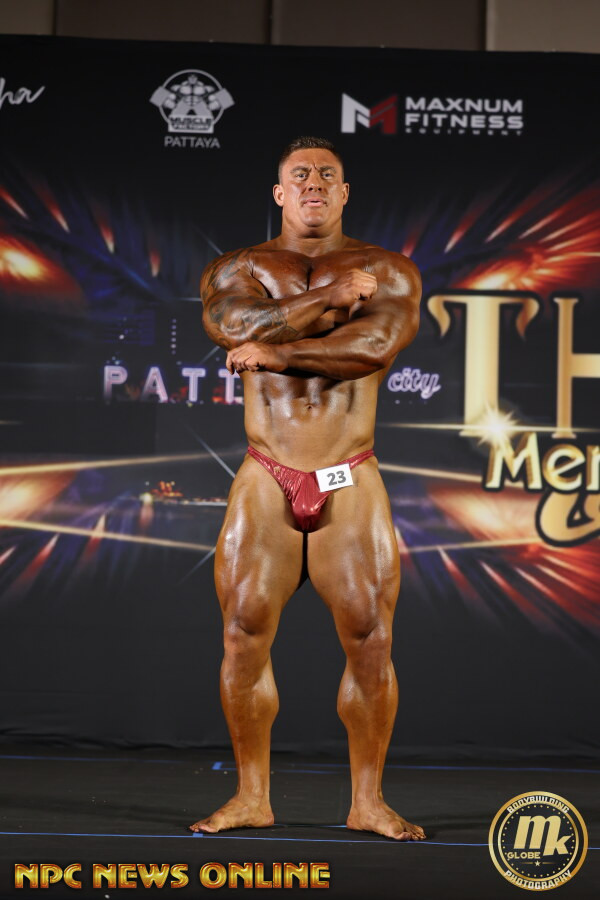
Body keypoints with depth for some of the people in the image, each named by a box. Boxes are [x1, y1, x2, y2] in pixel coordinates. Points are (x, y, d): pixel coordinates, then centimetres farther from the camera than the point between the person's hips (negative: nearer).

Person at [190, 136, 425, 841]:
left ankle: (368, 802, 12)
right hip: (265, 484, 1)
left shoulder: (388, 272, 5)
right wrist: (331, 294, -14)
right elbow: (238, 326, -15)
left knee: (370, 642, -2)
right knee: (244, 639, 0)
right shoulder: (235, 271, 9)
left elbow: (375, 344, -16)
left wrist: (274, 351, -13)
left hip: (351, 486, -1)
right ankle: (252, 797, 15)